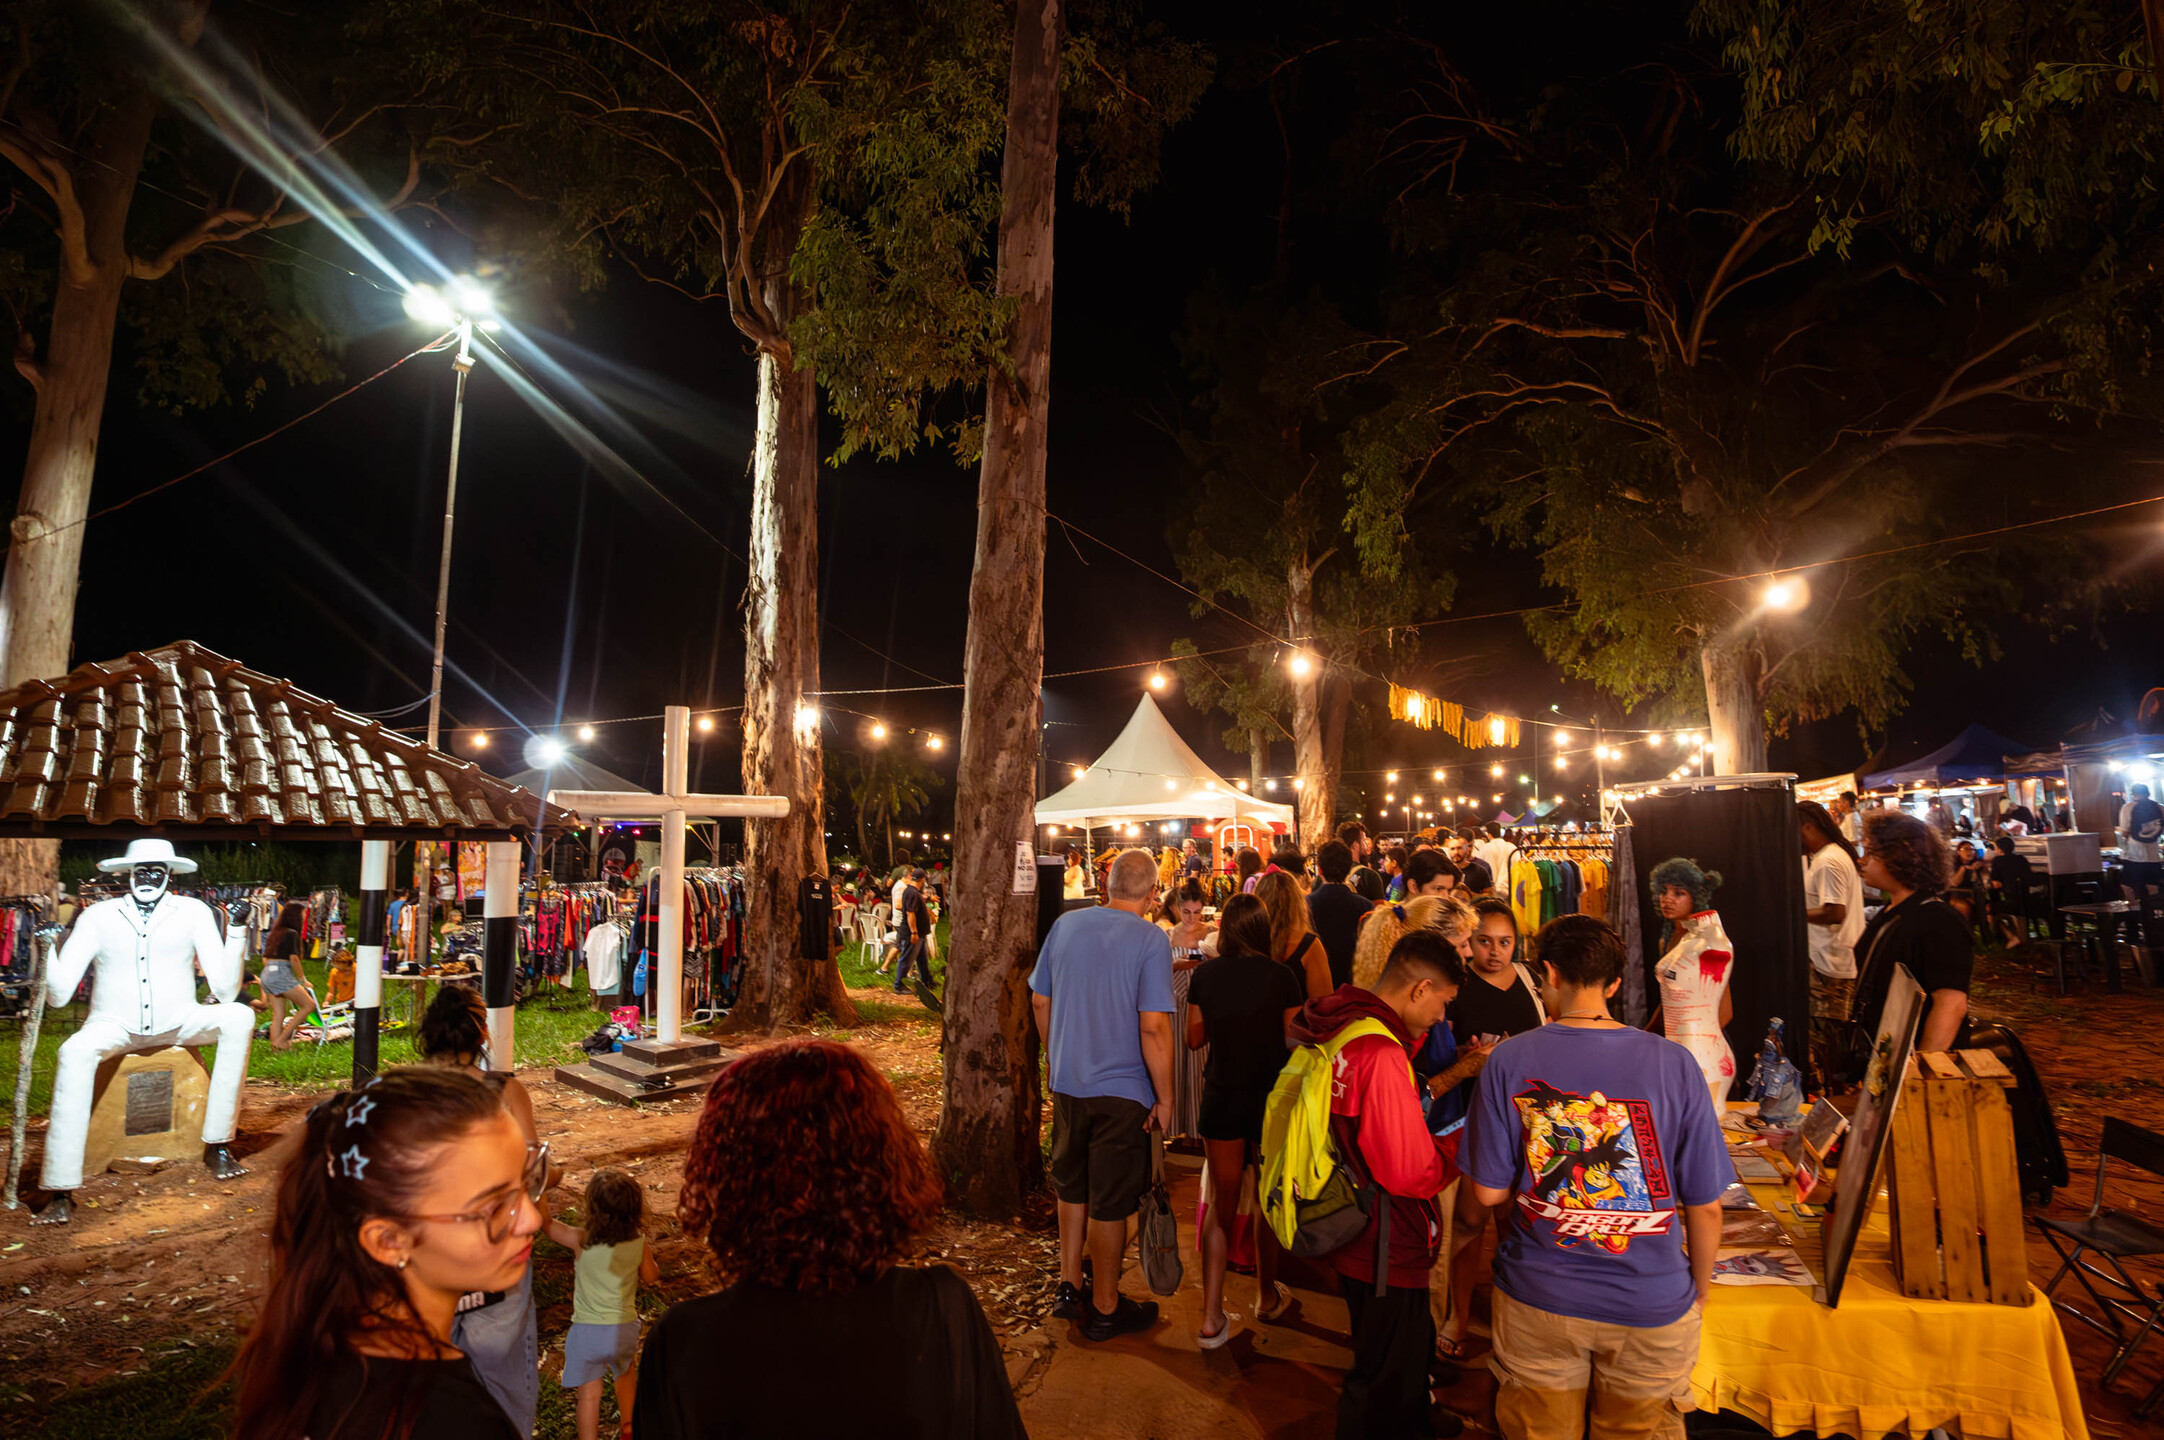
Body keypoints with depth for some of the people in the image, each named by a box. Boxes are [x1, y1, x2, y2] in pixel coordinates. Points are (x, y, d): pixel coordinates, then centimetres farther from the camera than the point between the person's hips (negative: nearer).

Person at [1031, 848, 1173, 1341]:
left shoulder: (1065, 925, -1)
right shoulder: (1150, 939, -17)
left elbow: (1040, 1002, 6)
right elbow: (1153, 1027, -21)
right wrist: (1165, 1098, -11)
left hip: (1067, 1082, 5)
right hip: (1122, 1091, -5)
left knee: (1072, 1188, 23)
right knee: (1110, 1203, 10)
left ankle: (1069, 1286, 35)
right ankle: (1105, 1309, 26)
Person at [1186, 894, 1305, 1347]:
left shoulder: (1205, 974, -6)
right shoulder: (1281, 977, -12)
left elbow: (1193, 1039, 3)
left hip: (1221, 1097, 1)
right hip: (1272, 1098, -1)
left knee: (1222, 1199, 11)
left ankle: (1212, 1317, 9)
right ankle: (1267, 1296, 36)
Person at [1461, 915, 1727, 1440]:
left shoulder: (1509, 1060, -13)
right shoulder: (1674, 1063, -13)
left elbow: (1488, 1193, -9)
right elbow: (1706, 1205, -6)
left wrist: (1465, 1213, 14)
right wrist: (1698, 1293, 11)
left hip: (1537, 1300, 0)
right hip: (1653, 1306, 1)